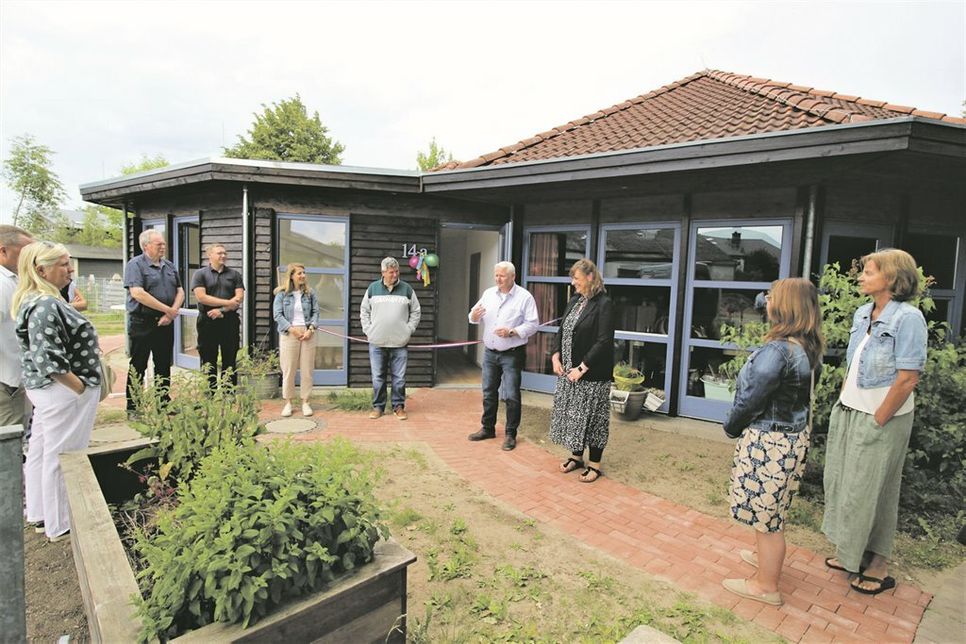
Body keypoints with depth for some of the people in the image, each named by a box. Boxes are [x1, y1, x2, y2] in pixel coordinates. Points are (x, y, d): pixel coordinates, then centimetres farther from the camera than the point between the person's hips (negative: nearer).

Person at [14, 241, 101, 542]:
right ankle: (61, 525, 15)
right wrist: (81, 388, -19)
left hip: (46, 390, 11)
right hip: (63, 392, -11)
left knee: (41, 452, 20)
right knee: (61, 458, 2)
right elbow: (48, 361, -26)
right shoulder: (45, 306, -23)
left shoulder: (37, 301, 9)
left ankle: (40, 513, 36)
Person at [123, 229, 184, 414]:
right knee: (138, 366, 3)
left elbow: (180, 291, 12)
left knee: (164, 365, 13)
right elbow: (138, 293, -20)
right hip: (142, 323, -6)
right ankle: (133, 407, 11)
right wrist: (168, 310, -17)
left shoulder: (169, 266, 13)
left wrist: (172, 312, -6)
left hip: (165, 323, 6)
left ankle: (163, 401, 24)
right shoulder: (135, 265, -7)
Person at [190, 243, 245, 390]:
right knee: (208, 363, 3)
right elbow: (201, 297, -9)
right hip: (207, 322, -1)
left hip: (230, 321, 2)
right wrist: (227, 302, -11)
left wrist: (222, 310, -12)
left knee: (230, 362, 5)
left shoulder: (234, 274, 10)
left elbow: (239, 297, 0)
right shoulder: (200, 274, 4)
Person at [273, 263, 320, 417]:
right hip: (289, 334, -2)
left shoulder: (310, 293, 7)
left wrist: (311, 329, -8)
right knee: (288, 370, 3)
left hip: (307, 334, 2)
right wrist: (292, 329, -12)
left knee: (307, 370, 4)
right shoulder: (282, 294, 0)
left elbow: (315, 312, 5)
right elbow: (277, 315, -4)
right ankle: (288, 402, 14)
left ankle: (305, 402, 14)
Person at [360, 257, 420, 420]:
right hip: (377, 342, 1)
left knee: (399, 378, 4)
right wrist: (368, 330, 3)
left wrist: (409, 329, 1)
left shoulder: (406, 289, 4)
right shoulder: (373, 288, 5)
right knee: (378, 377, 7)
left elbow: (415, 312, 10)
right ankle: (378, 406, 19)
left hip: (400, 343, 0)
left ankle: (399, 406, 17)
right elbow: (364, 311, 13)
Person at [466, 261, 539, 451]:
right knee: (489, 392, 15)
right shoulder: (488, 293, 7)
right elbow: (476, 316, 10)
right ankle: (487, 428, 29)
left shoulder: (524, 297, -9)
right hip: (490, 352, 5)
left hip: (512, 354, -5)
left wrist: (512, 332, -23)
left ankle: (511, 434, 11)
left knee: (511, 395, -2)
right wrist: (473, 316, -14)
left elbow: (533, 324, -11)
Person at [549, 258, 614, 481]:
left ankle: (594, 464, 19)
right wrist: (556, 356, 1)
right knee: (571, 414, 15)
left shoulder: (604, 304, -13)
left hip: (592, 375, -7)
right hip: (568, 371, 7)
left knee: (591, 417, 3)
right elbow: (561, 331, 14)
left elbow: (604, 342, -18)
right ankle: (576, 456, 33)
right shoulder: (574, 301, 9)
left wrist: (582, 367, -19)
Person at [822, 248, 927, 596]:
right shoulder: (862, 314, 7)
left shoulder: (908, 318, -16)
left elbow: (907, 379, -19)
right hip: (849, 412, 7)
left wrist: (876, 422, -16)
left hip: (881, 417, -7)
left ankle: (878, 566, 25)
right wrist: (843, 403, 9)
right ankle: (851, 552, 32)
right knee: (843, 483, 14)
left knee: (872, 489, 6)